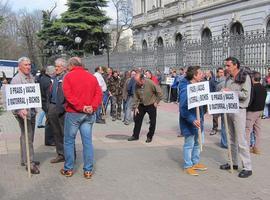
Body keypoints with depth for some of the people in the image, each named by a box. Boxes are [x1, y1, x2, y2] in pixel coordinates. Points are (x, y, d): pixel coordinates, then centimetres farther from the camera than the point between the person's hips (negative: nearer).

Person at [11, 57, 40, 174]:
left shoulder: (31, 77, 12)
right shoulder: (16, 79, -13)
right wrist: (20, 110, -36)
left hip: (32, 111, 8)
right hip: (23, 112, -8)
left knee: (29, 137, 15)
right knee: (27, 138, -8)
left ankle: (25, 160, 27)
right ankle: (29, 163, -3)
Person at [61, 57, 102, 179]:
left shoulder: (68, 76, -3)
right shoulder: (92, 77, 9)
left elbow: (68, 95, -14)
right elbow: (99, 94, 0)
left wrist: (81, 107, -15)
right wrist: (93, 107, -9)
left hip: (73, 113, -3)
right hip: (89, 114, 4)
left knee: (69, 141, 8)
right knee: (87, 141, 6)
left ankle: (68, 169, 14)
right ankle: (88, 170, 9)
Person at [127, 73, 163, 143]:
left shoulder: (150, 83, -22)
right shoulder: (137, 86, -8)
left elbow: (159, 92, -13)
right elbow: (136, 97, 0)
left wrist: (156, 102, -10)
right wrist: (135, 107, -3)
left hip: (151, 105, -4)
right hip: (141, 105, 4)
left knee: (152, 122, 3)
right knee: (137, 119, 8)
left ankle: (149, 137, 20)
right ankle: (135, 135, 22)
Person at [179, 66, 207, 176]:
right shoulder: (185, 88, -22)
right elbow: (183, 108, -26)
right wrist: (192, 120, -33)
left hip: (197, 119, 9)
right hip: (189, 121, -8)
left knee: (197, 142, 18)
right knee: (189, 144, 3)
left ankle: (195, 163, 33)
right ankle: (188, 166, 16)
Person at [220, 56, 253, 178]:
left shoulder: (245, 77, -7)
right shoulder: (228, 79, 13)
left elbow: (245, 94, -16)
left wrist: (230, 92, -15)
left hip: (239, 110, -7)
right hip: (228, 110, 7)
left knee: (241, 140, -7)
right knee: (231, 139, 13)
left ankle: (247, 167, -1)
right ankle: (233, 163, 25)